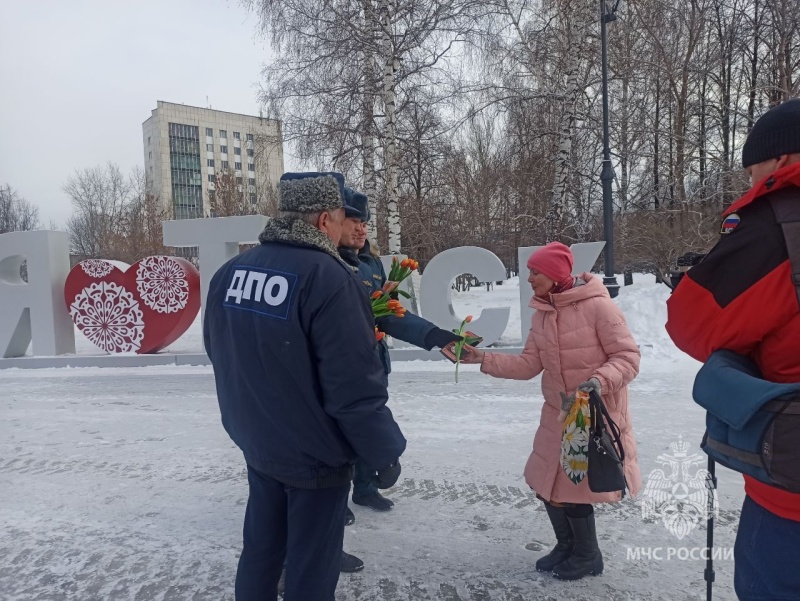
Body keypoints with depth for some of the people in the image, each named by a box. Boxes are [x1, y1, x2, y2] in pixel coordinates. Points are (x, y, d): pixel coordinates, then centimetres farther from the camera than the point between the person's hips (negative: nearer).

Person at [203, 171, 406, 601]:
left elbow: (219, 354, 11)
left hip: (256, 444, 7)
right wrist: (385, 452, -10)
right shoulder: (328, 277, -24)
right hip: (315, 454, -6)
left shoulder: (229, 272, -2)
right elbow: (355, 386, -25)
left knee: (260, 549, 25)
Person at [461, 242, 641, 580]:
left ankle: (587, 556, 30)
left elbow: (628, 357, -16)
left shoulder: (597, 306, -20)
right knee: (546, 483, 13)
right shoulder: (541, 314, 2)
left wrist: (600, 380, -34)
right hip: (558, 414, 7)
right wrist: (482, 358, -8)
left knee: (573, 487, 2)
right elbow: (528, 365, 0)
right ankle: (567, 546, 39)